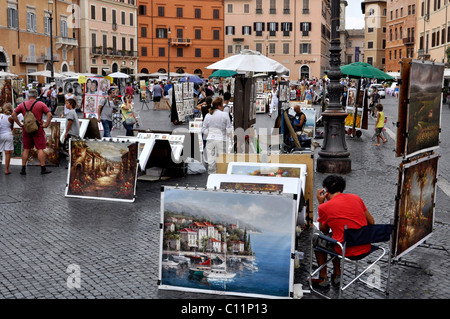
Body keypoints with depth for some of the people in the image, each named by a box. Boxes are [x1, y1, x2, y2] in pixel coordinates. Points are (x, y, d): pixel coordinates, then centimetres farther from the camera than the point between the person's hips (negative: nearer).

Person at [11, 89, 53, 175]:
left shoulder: (22, 105, 4)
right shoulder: (41, 104, -3)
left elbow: (13, 114, 3)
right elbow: (49, 115, -11)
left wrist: (20, 124, 4)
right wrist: (46, 125, -6)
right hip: (38, 129, -3)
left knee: (26, 149, 9)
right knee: (40, 149, 0)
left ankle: (23, 169, 11)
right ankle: (43, 168, 0)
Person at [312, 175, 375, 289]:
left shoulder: (324, 207, -9)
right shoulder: (356, 198, 4)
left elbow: (324, 231, 9)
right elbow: (371, 222, 9)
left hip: (347, 252, -5)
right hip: (365, 249, 5)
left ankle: (323, 279, 26)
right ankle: (337, 276, 33)